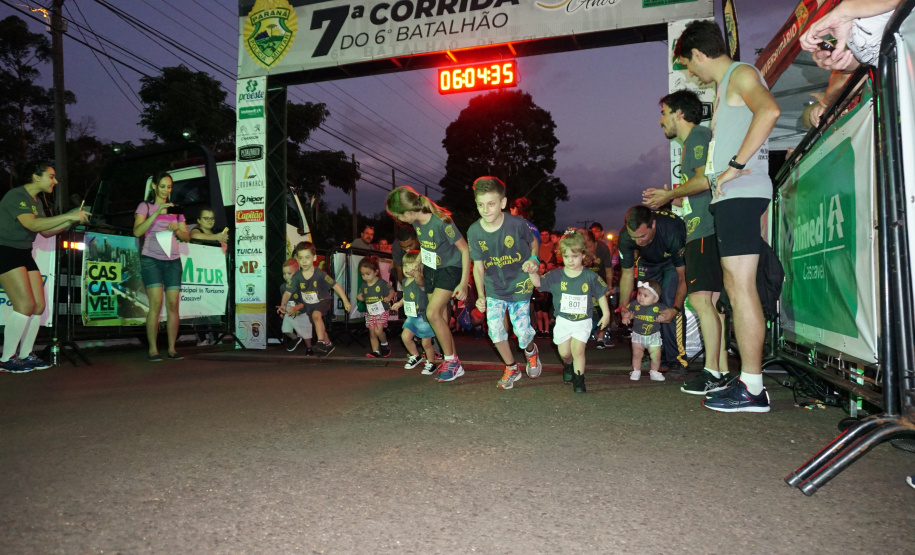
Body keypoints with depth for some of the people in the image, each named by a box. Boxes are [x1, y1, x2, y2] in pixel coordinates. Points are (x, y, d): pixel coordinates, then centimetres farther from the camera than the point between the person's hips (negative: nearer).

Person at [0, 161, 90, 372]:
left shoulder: (35, 201, 13)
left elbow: (46, 231, 13)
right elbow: (32, 224, -30)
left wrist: (71, 221, 0)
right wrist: (68, 216, -31)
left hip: (24, 255, 9)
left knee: (38, 306, 3)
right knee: (25, 305, -16)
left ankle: (25, 355, 11)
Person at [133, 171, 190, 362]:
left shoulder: (175, 209, 17)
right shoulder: (145, 206, 6)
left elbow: (186, 237, 14)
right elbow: (137, 231, -10)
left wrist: (177, 229, -8)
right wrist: (157, 213, -18)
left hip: (173, 260, 4)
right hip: (151, 259, -3)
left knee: (173, 305, -4)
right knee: (156, 304, -13)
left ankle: (172, 348, 0)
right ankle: (153, 349, -7)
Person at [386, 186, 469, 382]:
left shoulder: (441, 222, -28)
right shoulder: (417, 222, -6)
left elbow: (465, 249, -20)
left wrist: (464, 282, -21)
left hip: (450, 269, -7)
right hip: (431, 271, 8)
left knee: (432, 313, -19)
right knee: (441, 318, 7)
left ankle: (451, 362, -5)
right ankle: (454, 363, 18)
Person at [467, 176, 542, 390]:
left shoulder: (517, 224, -20)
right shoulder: (474, 232, -13)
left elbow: (533, 242, 2)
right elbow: (478, 265, -3)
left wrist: (533, 260, -17)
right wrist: (481, 296, -10)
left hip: (519, 286, -2)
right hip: (494, 288, 2)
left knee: (522, 331, -3)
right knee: (495, 328, -8)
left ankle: (530, 351, 37)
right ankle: (511, 369, 18)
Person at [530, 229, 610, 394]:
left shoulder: (590, 276, -7)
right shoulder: (556, 275, -6)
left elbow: (601, 295, 4)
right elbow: (538, 282, -14)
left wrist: (606, 313, 6)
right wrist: (532, 271, -34)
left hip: (583, 320, -1)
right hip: (563, 320, 2)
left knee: (578, 350, -12)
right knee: (564, 352, 8)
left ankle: (578, 379, 3)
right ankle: (568, 367, 42)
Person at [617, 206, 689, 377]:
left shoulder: (672, 231, -41)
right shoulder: (625, 237, -29)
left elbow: (683, 276, -31)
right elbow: (627, 273, -15)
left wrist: (676, 308, -41)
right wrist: (623, 305, -26)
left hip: (673, 262, -4)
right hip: (649, 262, 4)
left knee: (670, 301, -22)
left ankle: (677, 359, -15)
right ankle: (658, 356, 12)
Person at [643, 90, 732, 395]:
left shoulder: (699, 135, -3)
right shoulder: (691, 143, 26)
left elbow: (705, 179, -18)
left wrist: (670, 194, -6)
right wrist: (667, 197, 24)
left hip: (707, 231, -10)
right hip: (701, 233, 10)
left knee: (701, 300, -13)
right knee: (711, 302, 7)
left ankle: (712, 373, -11)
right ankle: (722, 371, 10)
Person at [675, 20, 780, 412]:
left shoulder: (740, 74, -1)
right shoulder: (725, 87, 27)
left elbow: (769, 110, -24)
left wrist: (736, 166, -23)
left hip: (741, 195, -10)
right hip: (728, 198, 10)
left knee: (741, 288, -11)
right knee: (734, 288, 8)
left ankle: (752, 389, -8)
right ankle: (748, 380, 13)